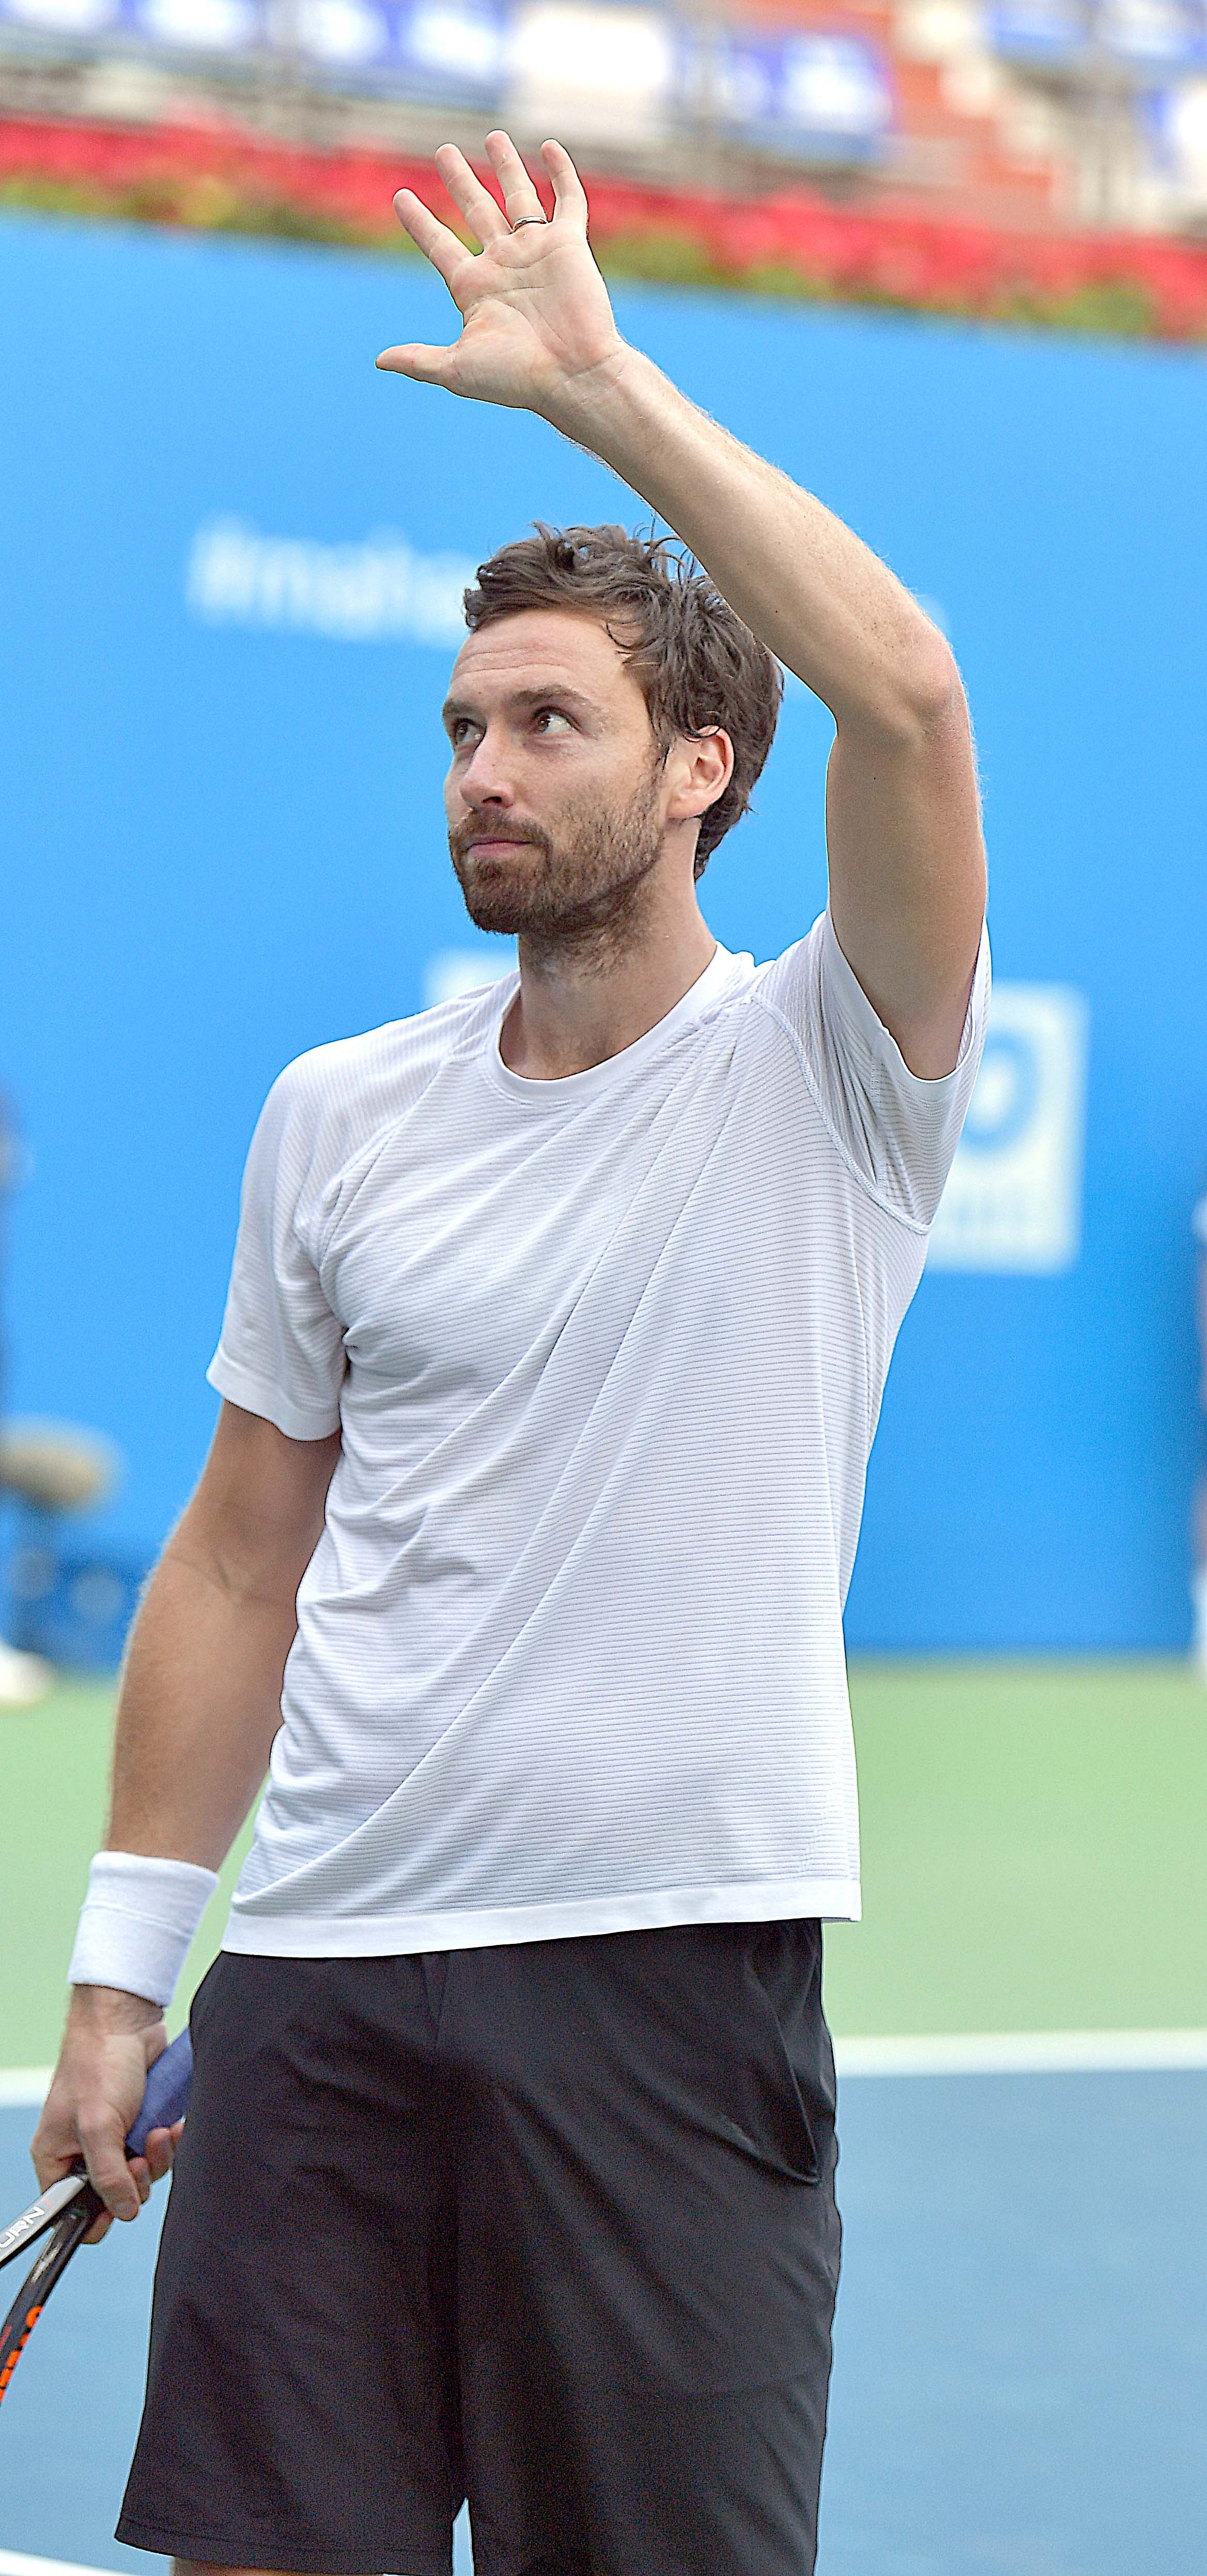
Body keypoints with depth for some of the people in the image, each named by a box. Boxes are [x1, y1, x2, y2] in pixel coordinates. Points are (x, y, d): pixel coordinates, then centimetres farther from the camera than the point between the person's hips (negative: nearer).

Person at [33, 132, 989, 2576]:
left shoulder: (821, 1076, -2)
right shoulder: (337, 1115, 11)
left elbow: (906, 698, -20)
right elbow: (240, 1563, 15)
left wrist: (596, 383, -18)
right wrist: (121, 1967, 10)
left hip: (673, 1983, -4)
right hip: (324, 1982, 4)